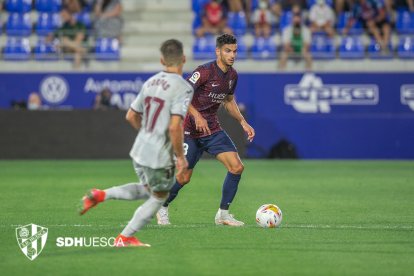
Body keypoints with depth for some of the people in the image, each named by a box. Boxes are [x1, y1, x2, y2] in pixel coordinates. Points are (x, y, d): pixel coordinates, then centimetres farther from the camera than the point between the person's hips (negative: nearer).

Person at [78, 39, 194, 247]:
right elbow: (175, 127, -25)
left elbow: (131, 116, 13)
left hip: (139, 150, 7)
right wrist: (180, 156, -13)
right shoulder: (183, 88, -18)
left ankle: (100, 195, 16)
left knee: (147, 190, 29)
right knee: (158, 198, 16)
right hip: (159, 157, -7)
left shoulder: (151, 82, 5)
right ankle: (125, 238, 19)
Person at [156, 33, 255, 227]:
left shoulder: (232, 75, 5)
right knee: (184, 177, -2)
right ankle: (162, 208, 25)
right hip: (191, 130, -7)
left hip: (213, 129, 7)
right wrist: (197, 116, -33)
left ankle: (223, 214, 1)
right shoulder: (205, 71, -19)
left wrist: (243, 123, 11)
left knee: (237, 167, -9)